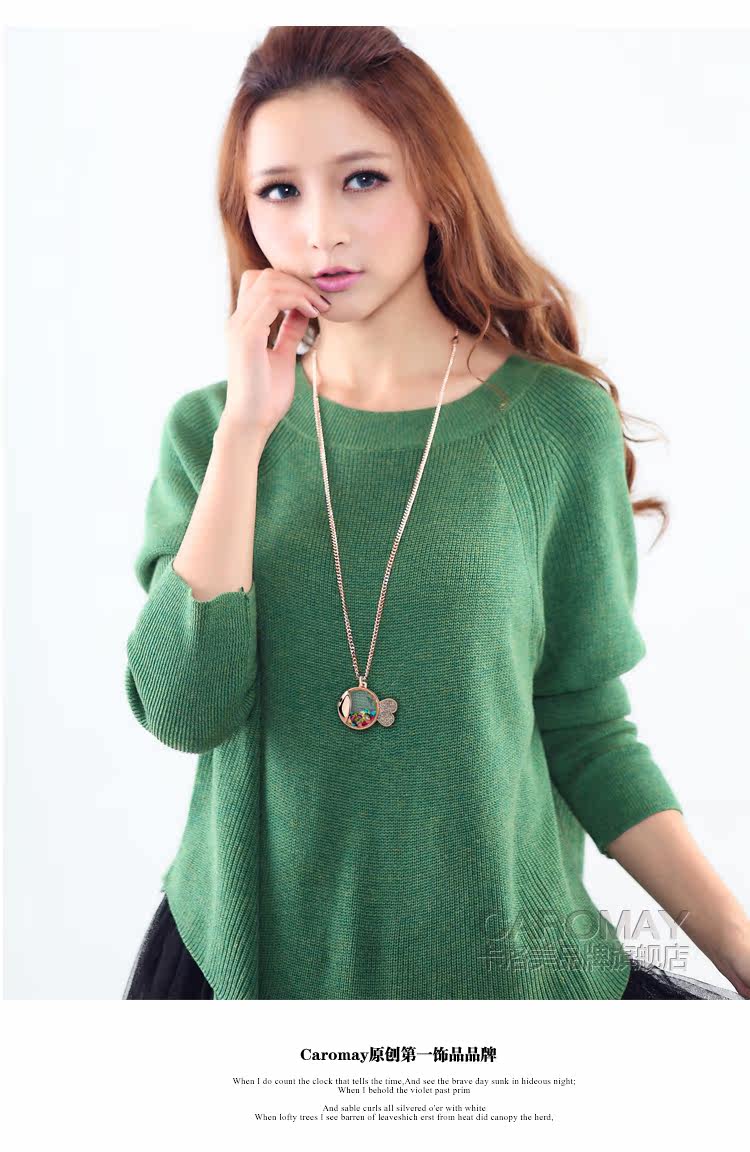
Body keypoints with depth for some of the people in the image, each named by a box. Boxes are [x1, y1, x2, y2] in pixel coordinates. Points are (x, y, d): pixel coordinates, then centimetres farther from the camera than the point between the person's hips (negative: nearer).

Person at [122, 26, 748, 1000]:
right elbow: (183, 709, -16)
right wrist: (248, 427, -19)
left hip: (497, 949, 0)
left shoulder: (559, 420, -8)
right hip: (243, 950, 1)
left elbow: (584, 724, -3)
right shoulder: (209, 429, -4)